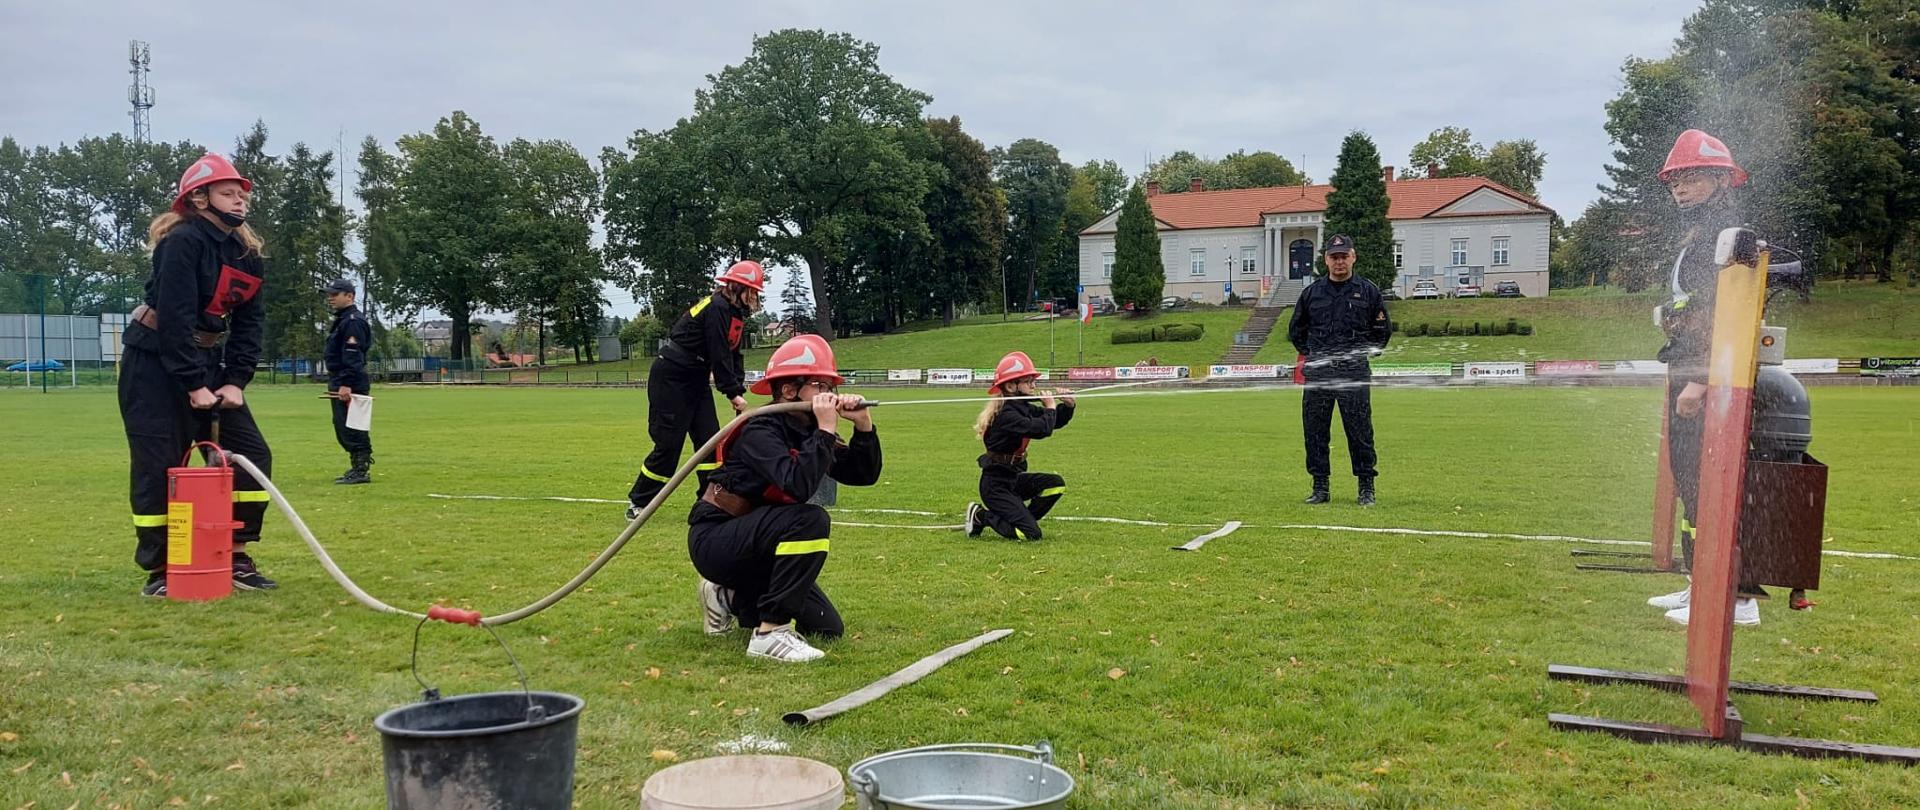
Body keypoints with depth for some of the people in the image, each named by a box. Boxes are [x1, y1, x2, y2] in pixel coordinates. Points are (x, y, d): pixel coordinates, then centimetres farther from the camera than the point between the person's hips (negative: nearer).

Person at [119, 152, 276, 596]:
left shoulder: (249, 255, 6)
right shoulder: (183, 242, -16)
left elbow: (249, 323, 4)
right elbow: (175, 316, -22)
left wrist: (235, 381, -8)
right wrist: (194, 385, -23)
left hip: (208, 363, 7)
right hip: (154, 362, -7)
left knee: (252, 454, 0)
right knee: (159, 465, -5)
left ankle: (235, 559, 9)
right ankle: (158, 571, 7)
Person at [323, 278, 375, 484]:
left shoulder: (353, 321, -13)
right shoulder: (341, 320, 21)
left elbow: (352, 357, -21)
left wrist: (346, 384, -26)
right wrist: (335, 382, 21)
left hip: (350, 385, -11)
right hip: (339, 384, 11)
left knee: (351, 429, -10)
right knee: (342, 428, 14)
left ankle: (360, 471, -8)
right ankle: (356, 468, 20)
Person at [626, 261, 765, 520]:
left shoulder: (737, 313, 10)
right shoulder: (717, 308, -20)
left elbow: (733, 356, 10)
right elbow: (718, 355, -23)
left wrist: (739, 392, -1)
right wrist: (733, 393, -19)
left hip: (695, 381, 10)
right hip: (670, 378, -9)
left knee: (710, 439, 3)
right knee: (669, 443, -6)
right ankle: (637, 502, 7)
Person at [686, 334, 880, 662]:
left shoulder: (808, 431, 2)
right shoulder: (761, 431, -21)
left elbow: (864, 475, 3)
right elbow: (798, 486, -38)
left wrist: (863, 424, -11)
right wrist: (826, 430, -32)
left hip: (757, 549, 9)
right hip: (713, 540, -9)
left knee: (828, 628, 5)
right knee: (811, 520, -32)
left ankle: (731, 597, 20)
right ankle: (770, 633, -27)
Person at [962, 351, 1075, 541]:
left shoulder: (1024, 408, 7)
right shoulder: (1005, 414, -22)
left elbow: (1056, 422, 14)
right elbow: (1042, 429, -33)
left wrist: (1067, 405, -5)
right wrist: (1050, 406, -16)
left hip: (1013, 477, 9)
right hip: (995, 484, -9)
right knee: (1031, 535, -15)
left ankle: (1020, 520, 6)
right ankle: (981, 516, 2)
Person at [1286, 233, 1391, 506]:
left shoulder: (1368, 292, 7)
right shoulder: (1311, 293, 11)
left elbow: (1383, 330, 14)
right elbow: (1295, 329, 22)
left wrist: (1364, 353, 8)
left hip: (1354, 373, -2)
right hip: (1317, 375, 2)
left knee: (1360, 432, -2)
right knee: (1315, 432, 3)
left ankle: (1366, 487, 6)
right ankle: (1320, 487, 11)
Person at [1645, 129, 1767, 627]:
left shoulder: (1727, 236, -10)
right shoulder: (1695, 238, 21)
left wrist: (1700, 380, -25)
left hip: (1710, 383, -11)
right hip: (1688, 379, 11)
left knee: (1713, 487, -11)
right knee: (1690, 484, 15)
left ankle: (1739, 598, -9)